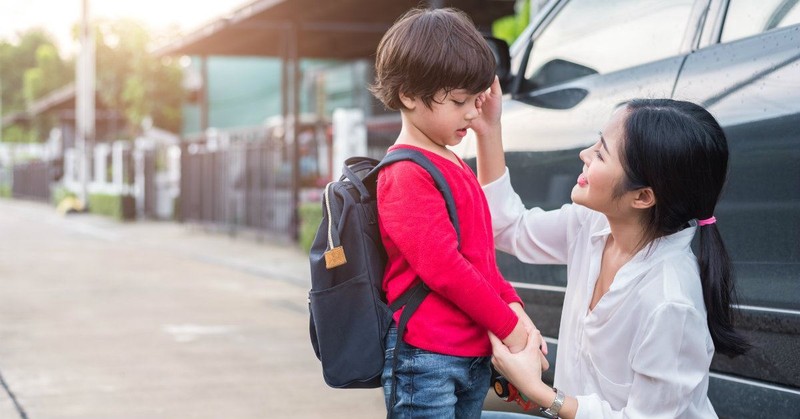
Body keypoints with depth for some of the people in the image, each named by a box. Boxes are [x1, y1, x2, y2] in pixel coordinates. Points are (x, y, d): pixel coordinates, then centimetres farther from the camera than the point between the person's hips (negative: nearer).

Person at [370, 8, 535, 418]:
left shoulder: (455, 168, 15)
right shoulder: (406, 175, -14)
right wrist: (507, 325, -13)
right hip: (426, 358, -9)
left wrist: (513, 305, 2)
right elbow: (443, 268, -20)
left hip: (474, 353, 9)